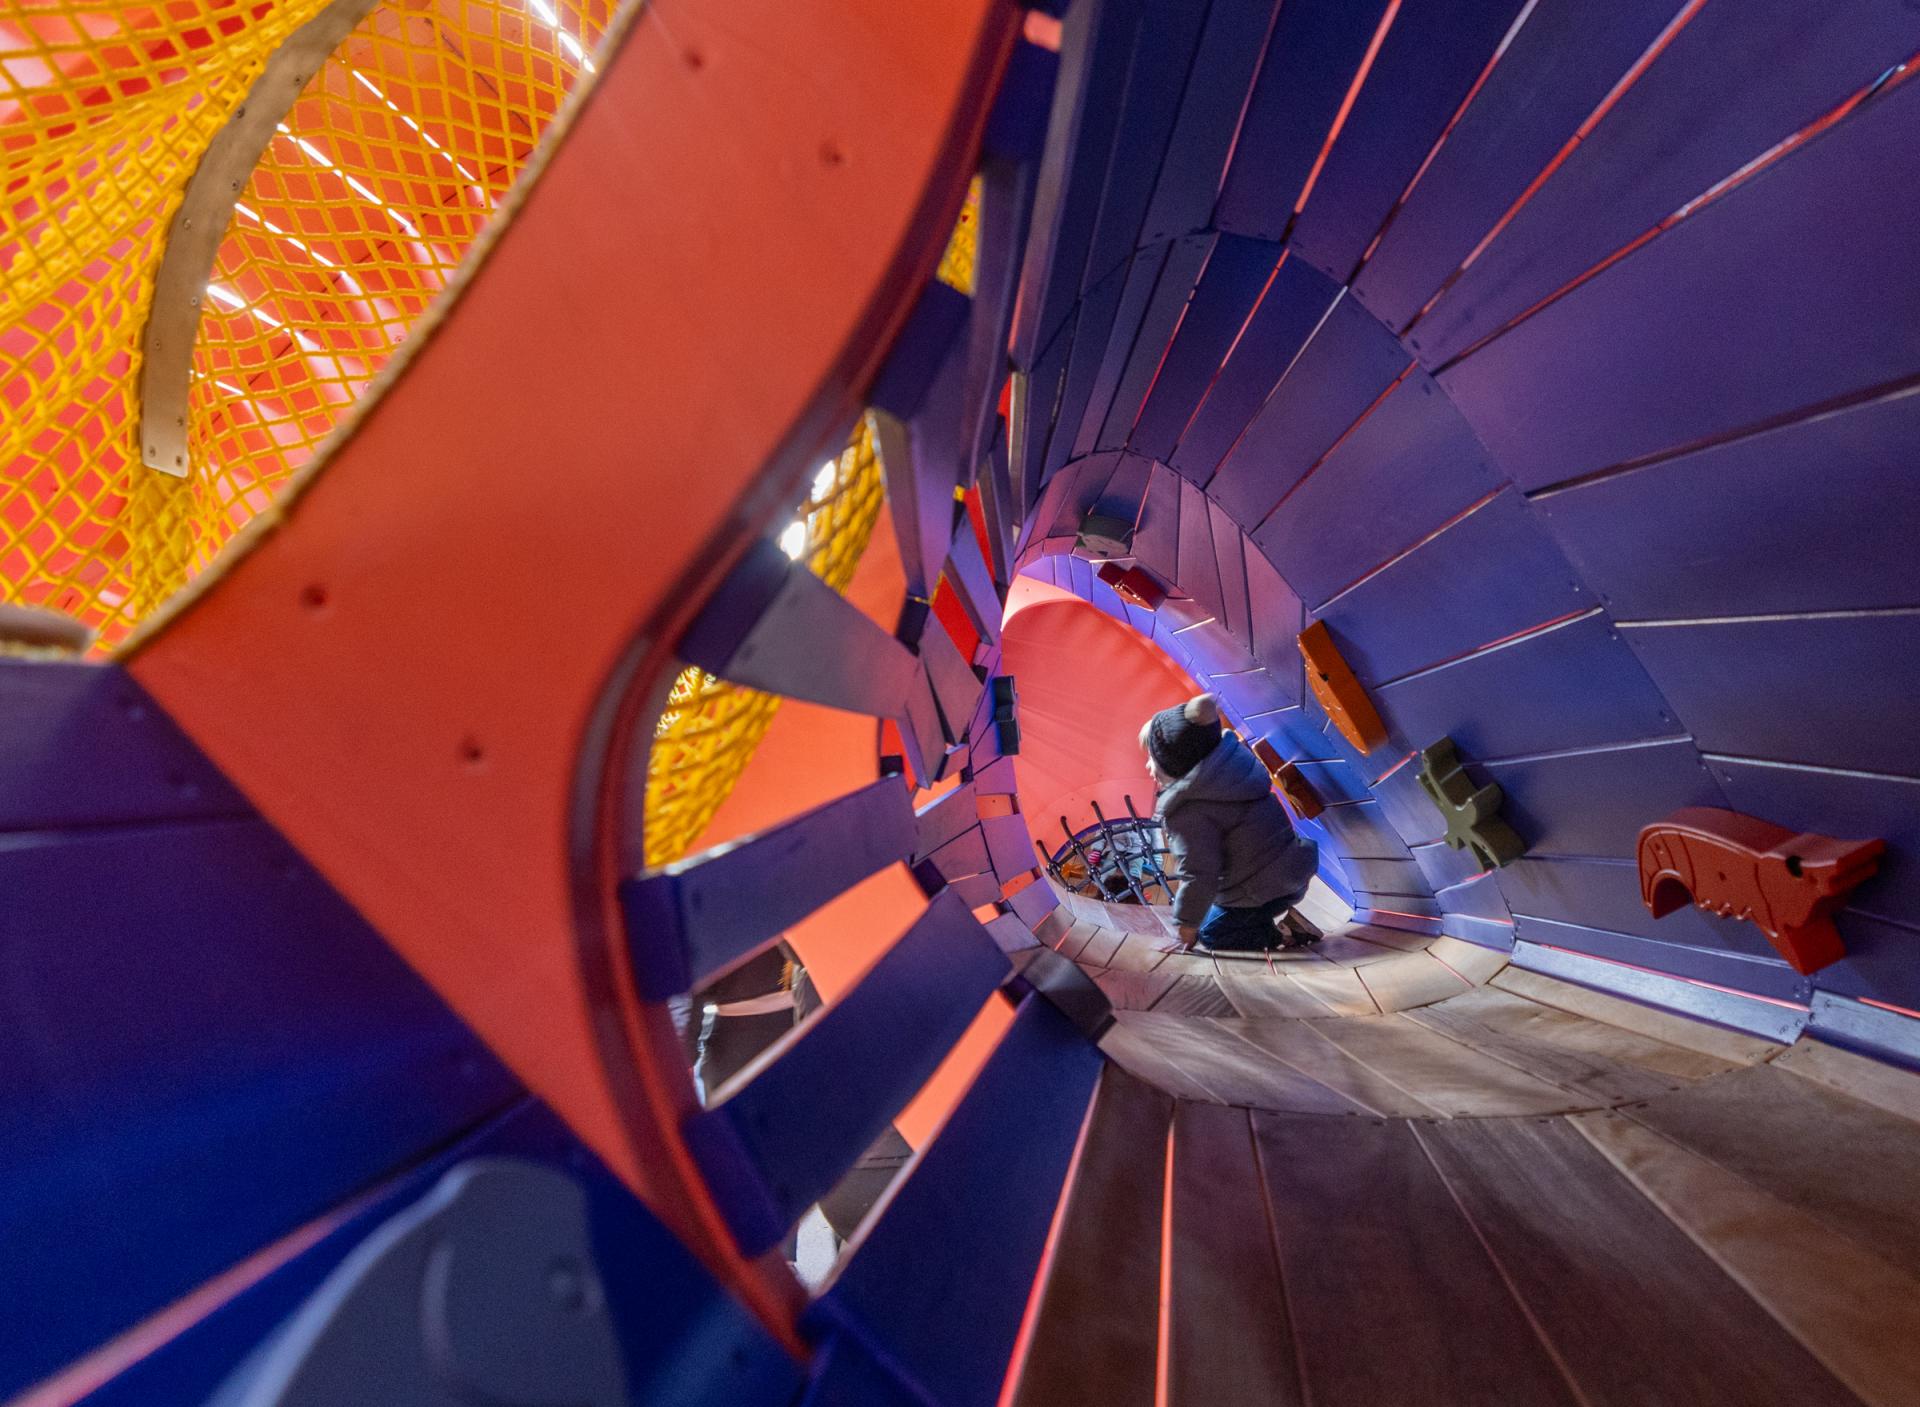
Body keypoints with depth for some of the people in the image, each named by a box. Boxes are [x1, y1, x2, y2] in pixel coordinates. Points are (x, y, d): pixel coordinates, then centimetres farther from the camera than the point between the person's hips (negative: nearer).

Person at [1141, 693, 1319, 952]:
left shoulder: (1188, 813, -26)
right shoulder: (1233, 758, -4)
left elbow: (1198, 875, -24)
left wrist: (1188, 923, -9)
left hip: (1259, 892, -9)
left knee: (1211, 934, 13)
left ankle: (1281, 934, -3)